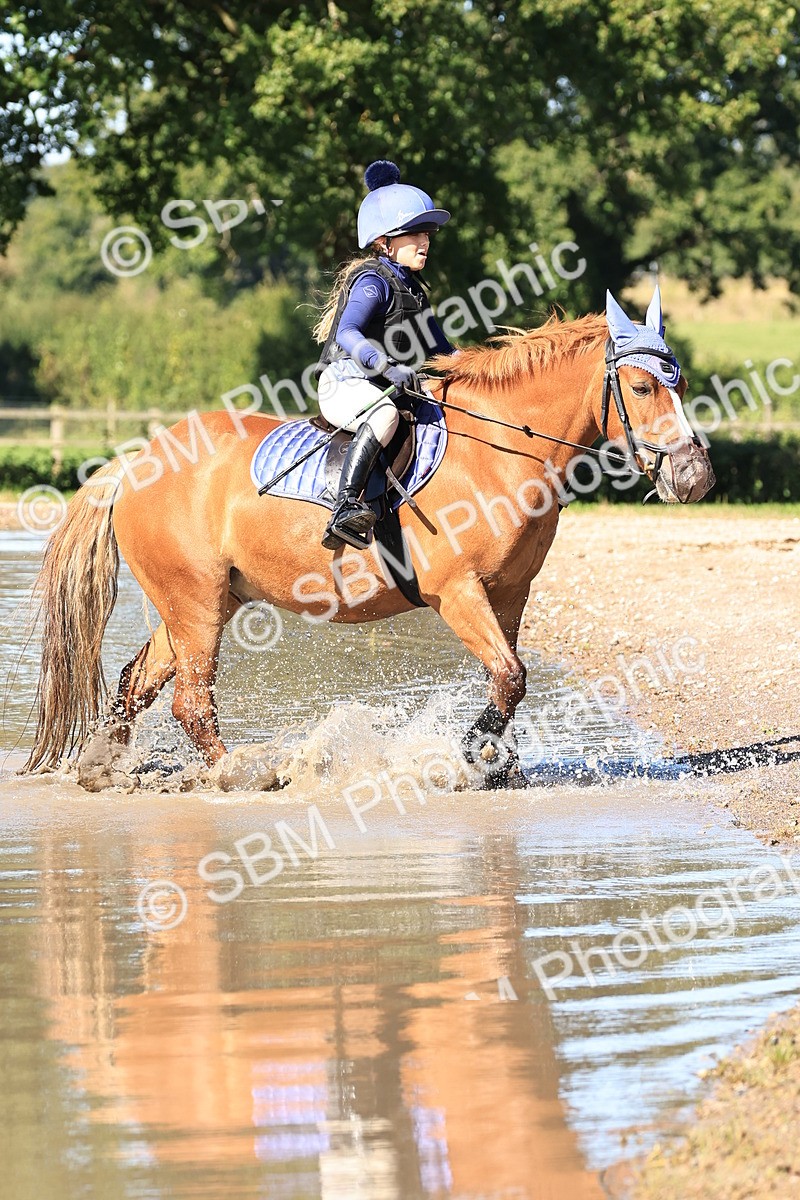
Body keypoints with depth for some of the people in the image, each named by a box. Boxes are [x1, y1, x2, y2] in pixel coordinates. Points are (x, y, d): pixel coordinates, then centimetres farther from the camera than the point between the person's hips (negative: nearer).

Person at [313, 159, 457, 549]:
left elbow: (437, 347, 27)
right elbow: (347, 334, -30)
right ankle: (345, 508, -50)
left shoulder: (410, 284, 15)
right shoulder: (373, 282, -14)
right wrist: (389, 368, -42)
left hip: (388, 386, 10)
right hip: (346, 384, -10)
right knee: (385, 414, -39)